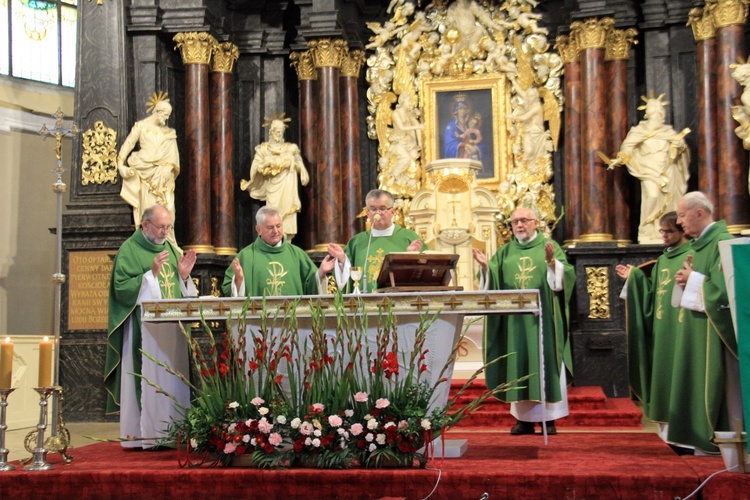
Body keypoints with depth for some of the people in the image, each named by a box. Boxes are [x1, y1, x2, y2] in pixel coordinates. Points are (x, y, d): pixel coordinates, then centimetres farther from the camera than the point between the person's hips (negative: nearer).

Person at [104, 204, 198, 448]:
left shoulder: (171, 249, 18)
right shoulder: (129, 250, -2)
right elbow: (122, 289, -11)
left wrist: (184, 275, -1)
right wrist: (152, 273, -18)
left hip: (173, 328, 6)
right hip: (144, 327, -6)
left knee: (174, 381, 4)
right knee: (146, 379, -8)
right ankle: (143, 435, -4)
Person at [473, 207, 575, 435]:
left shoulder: (549, 247, 5)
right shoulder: (505, 252, 13)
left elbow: (564, 277, -7)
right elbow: (492, 282, 7)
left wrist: (552, 262, -24)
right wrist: (486, 267, -11)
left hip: (542, 318, -2)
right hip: (514, 320, 3)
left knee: (545, 364, -1)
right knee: (518, 366, 3)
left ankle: (549, 417, 5)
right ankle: (523, 418, 8)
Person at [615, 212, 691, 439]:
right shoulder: (661, 261, 18)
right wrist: (634, 277, 9)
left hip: (681, 328, -8)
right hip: (661, 328, 8)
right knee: (664, 373, 9)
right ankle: (668, 425, 16)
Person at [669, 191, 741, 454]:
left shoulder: (723, 242, -15)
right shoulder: (699, 244, 14)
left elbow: (723, 289, -23)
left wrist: (692, 279, -9)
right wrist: (686, 279, -2)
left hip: (715, 332, -9)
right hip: (697, 330, 9)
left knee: (718, 386, -3)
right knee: (700, 386, 11)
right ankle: (705, 442, 17)